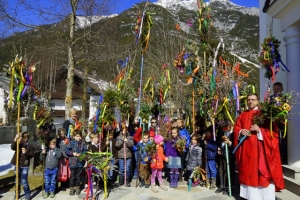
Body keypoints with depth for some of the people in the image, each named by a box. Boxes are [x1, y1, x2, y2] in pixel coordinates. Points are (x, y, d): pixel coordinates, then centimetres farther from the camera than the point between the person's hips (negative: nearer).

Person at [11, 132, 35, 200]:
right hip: (17, 165, 3)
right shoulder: (18, 144, 1)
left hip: (24, 166, -3)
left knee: (24, 181, -5)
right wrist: (15, 139, -31)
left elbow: (32, 155, -6)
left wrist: (26, 153, -25)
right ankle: (17, 194, 34)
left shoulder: (30, 146, -4)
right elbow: (12, 147, -19)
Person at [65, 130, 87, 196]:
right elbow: (67, 151, -8)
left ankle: (77, 188, 29)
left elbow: (85, 151, 2)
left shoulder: (83, 143, 0)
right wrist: (73, 153, -18)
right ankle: (71, 188, 22)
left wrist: (81, 154, -15)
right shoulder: (71, 143, -7)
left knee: (78, 176, 14)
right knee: (72, 176, 8)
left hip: (80, 162, 2)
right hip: (73, 162, -2)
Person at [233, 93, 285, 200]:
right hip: (247, 149, 4)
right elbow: (236, 128, 10)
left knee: (262, 171, -3)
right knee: (249, 171, 8)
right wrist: (241, 132, -10)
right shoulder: (242, 115, 14)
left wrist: (259, 130, -19)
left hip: (260, 148, -4)